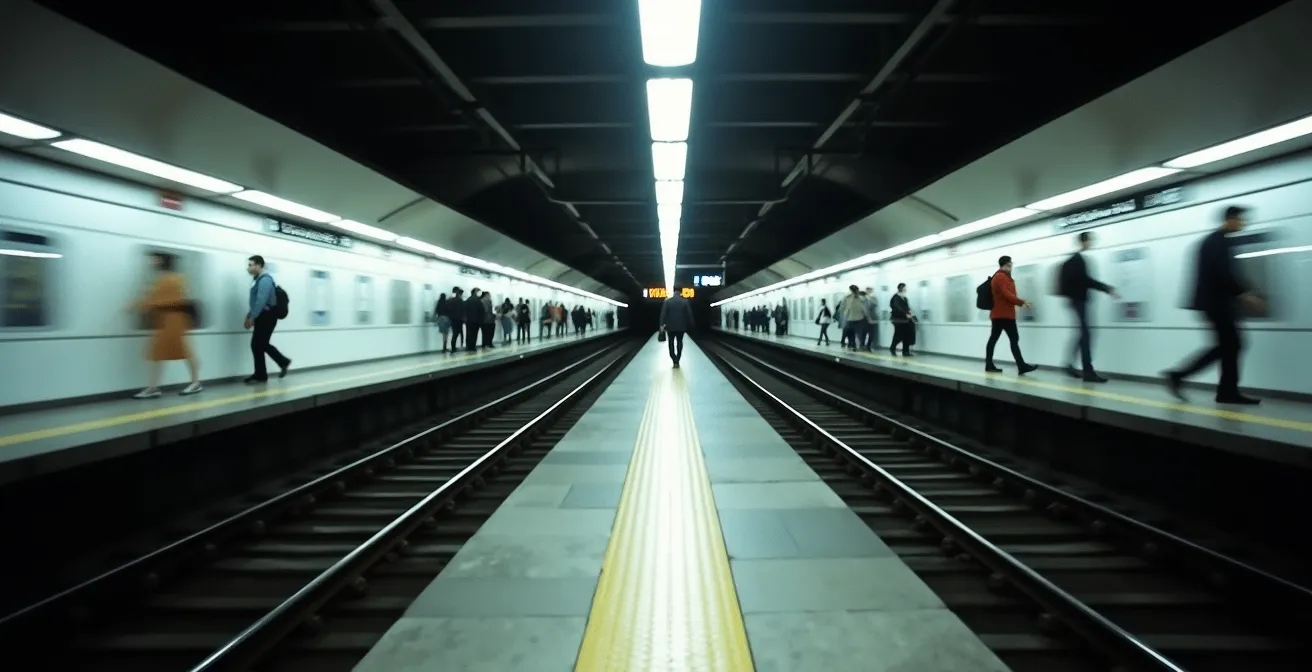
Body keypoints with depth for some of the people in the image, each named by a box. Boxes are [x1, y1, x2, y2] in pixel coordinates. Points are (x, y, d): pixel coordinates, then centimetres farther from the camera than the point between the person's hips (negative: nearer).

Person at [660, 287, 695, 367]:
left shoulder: (667, 301, -4)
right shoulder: (685, 301, -3)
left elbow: (663, 314, -8)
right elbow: (689, 314, -2)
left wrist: (662, 324, -8)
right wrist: (690, 326, 5)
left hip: (670, 326, -1)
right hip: (681, 326, 1)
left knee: (671, 343, 10)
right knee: (679, 342, 14)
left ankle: (675, 361, -5)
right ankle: (677, 360, 15)